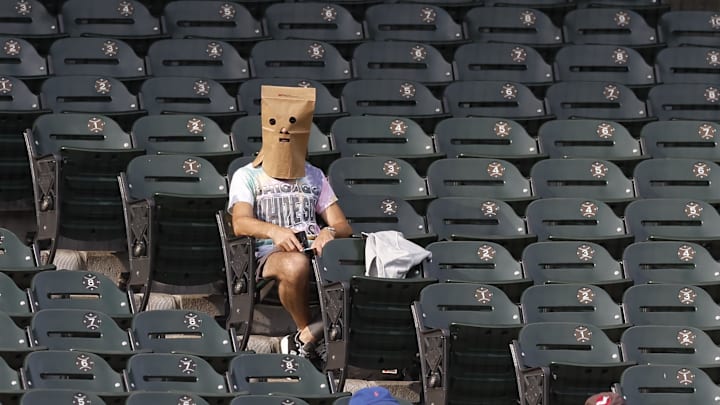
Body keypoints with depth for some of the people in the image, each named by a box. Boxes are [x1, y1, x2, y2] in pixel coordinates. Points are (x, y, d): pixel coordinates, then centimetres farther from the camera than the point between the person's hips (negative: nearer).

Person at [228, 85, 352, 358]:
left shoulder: (314, 177, 25)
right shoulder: (247, 176, 13)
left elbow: (343, 226, 16)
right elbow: (240, 224, -6)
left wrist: (330, 232, -11)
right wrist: (274, 231, -29)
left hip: (315, 251, 4)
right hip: (270, 254, -4)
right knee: (296, 264, -41)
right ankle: (308, 332, -20)